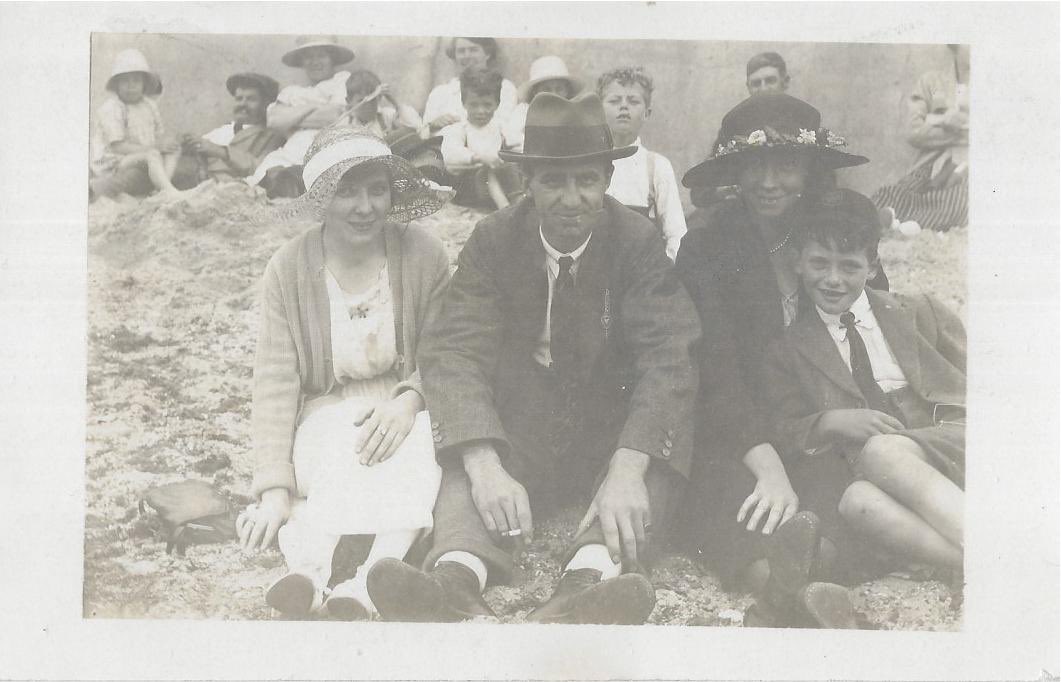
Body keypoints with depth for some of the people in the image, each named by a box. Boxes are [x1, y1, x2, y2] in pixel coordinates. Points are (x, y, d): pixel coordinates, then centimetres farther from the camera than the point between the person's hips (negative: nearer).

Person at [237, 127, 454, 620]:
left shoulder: (423, 254, -6)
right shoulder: (288, 269, -7)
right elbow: (275, 381, -11)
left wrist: (408, 401, -21)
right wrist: (274, 489, -21)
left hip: (405, 406, 0)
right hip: (328, 411, 0)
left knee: (413, 456, -34)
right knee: (340, 464, -34)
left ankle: (366, 588, -50)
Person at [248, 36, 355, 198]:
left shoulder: (343, 80, 21)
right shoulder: (292, 91, 32)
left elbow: (335, 117, 2)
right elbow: (274, 121, 11)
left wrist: (292, 118, 12)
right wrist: (314, 107, 4)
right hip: (290, 157, 4)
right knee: (276, 175, -31)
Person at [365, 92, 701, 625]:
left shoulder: (637, 242, -7)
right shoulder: (493, 241, -6)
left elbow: (666, 358, -19)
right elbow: (455, 352, -17)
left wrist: (627, 471, -37)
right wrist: (485, 467, -37)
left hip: (614, 431, 0)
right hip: (520, 431, 1)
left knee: (668, 421, -30)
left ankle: (586, 587, -53)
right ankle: (457, 583, -57)